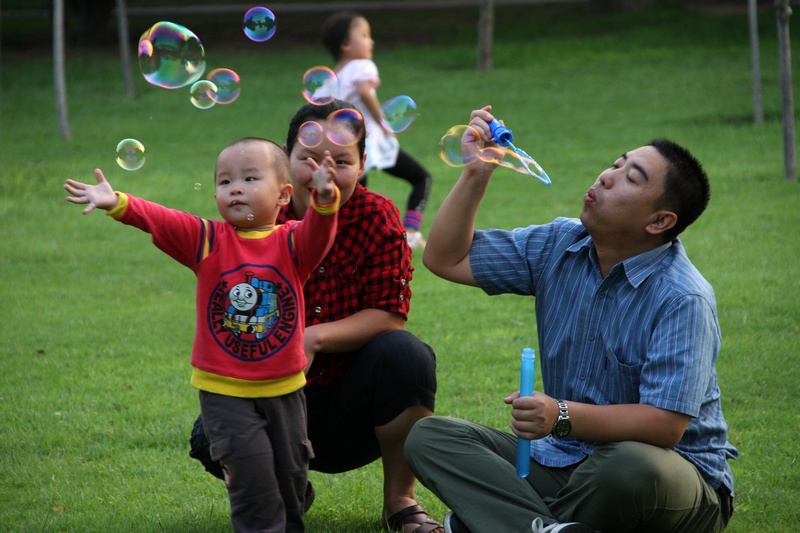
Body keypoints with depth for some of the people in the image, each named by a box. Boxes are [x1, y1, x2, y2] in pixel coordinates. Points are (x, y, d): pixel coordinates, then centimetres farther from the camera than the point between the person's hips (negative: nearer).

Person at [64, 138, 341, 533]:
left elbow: (318, 234, -26)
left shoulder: (292, 242, -5)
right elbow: (158, 220, -17)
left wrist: (324, 200, -49)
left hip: (284, 386, 1)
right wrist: (117, 204, -35)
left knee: (290, 467, 11)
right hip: (224, 389, -1)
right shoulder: (207, 240, -4)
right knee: (250, 466, -9)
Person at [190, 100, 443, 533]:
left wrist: (315, 338, -29)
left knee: (403, 353, -31)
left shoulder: (376, 217, -8)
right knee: (211, 439, -28)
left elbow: (391, 316, -14)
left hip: (353, 407, 0)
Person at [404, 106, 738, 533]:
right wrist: (476, 173, -3)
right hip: (563, 460, 7)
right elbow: (446, 258, 9)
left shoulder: (683, 299, -19)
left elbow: (664, 425, -27)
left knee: (633, 466, -42)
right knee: (428, 437, -8)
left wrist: (564, 417, -39)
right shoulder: (558, 246, 3)